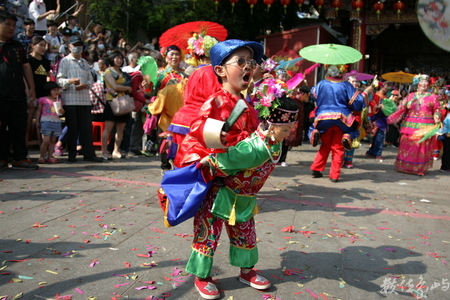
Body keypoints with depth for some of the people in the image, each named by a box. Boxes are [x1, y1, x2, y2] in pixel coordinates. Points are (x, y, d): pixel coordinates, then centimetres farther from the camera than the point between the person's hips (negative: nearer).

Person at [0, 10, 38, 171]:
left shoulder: (17, 46, 16)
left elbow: (26, 67, 15)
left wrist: (31, 88, 8)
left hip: (18, 95, 3)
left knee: (20, 129, 5)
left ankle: (20, 158, 11)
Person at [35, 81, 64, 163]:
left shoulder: (58, 101, 13)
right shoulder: (43, 100, 2)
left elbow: (62, 112, 17)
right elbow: (39, 111, 7)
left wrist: (61, 110, -6)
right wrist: (37, 121, 4)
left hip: (56, 122, 5)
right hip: (46, 122, -4)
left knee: (53, 141, 6)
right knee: (46, 140, -11)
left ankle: (50, 157, 10)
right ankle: (42, 157, 0)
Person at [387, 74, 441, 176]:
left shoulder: (433, 97, 7)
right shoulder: (410, 96, 11)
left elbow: (437, 110, 6)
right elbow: (402, 109, 6)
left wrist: (437, 119, -13)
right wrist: (392, 118, -7)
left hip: (425, 127, -2)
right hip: (409, 126, 2)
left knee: (422, 148, -2)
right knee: (407, 146, 4)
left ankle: (419, 168, 7)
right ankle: (404, 166, 16)